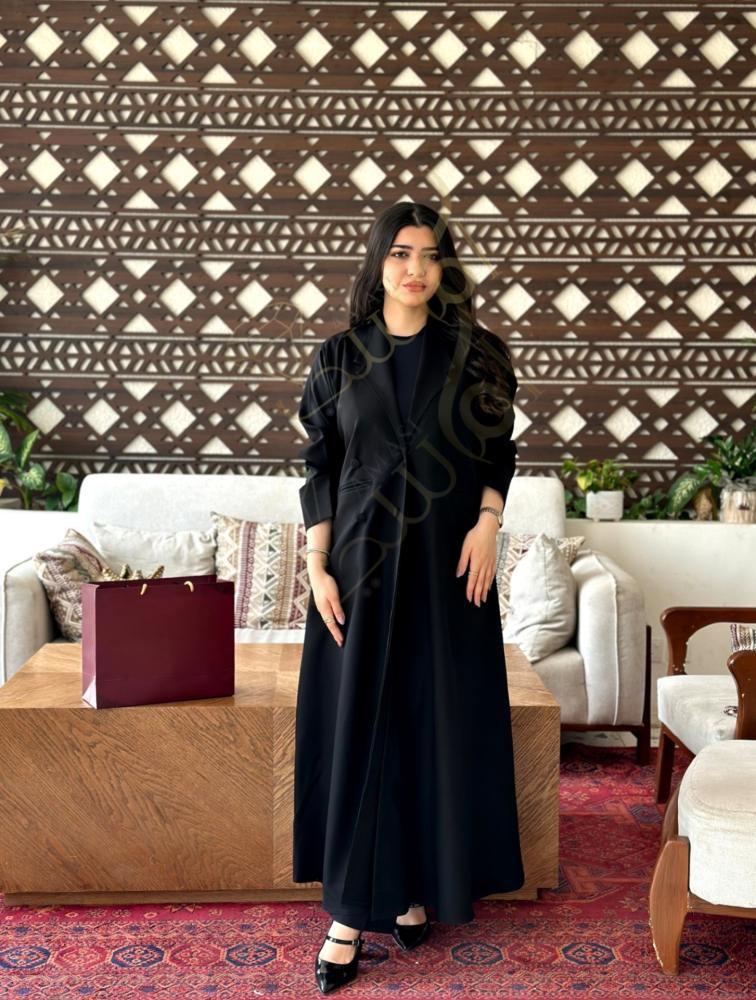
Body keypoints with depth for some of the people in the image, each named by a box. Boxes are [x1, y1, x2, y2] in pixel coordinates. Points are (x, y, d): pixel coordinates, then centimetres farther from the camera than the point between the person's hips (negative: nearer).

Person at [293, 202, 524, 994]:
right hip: (363, 558, 0)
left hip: (446, 560, 1)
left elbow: (498, 451, 6)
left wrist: (487, 523, -10)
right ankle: (351, 907, 8)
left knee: (441, 718, 5)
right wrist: (318, 565, -5)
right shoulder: (339, 356, 2)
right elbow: (319, 467, 2)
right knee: (357, 721, 1)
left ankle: (417, 885, 21)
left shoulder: (472, 353, 3)